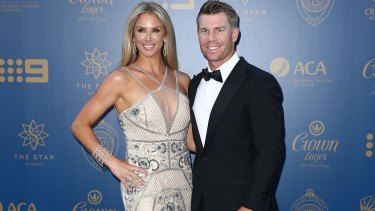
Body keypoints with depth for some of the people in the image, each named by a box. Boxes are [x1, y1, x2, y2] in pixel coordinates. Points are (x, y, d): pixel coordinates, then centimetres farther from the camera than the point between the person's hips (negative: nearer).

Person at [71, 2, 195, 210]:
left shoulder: (183, 80, 5)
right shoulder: (121, 79, -6)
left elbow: (190, 138, 10)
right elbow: (80, 125, -2)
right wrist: (112, 162, -9)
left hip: (184, 183, 4)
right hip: (144, 186, -4)